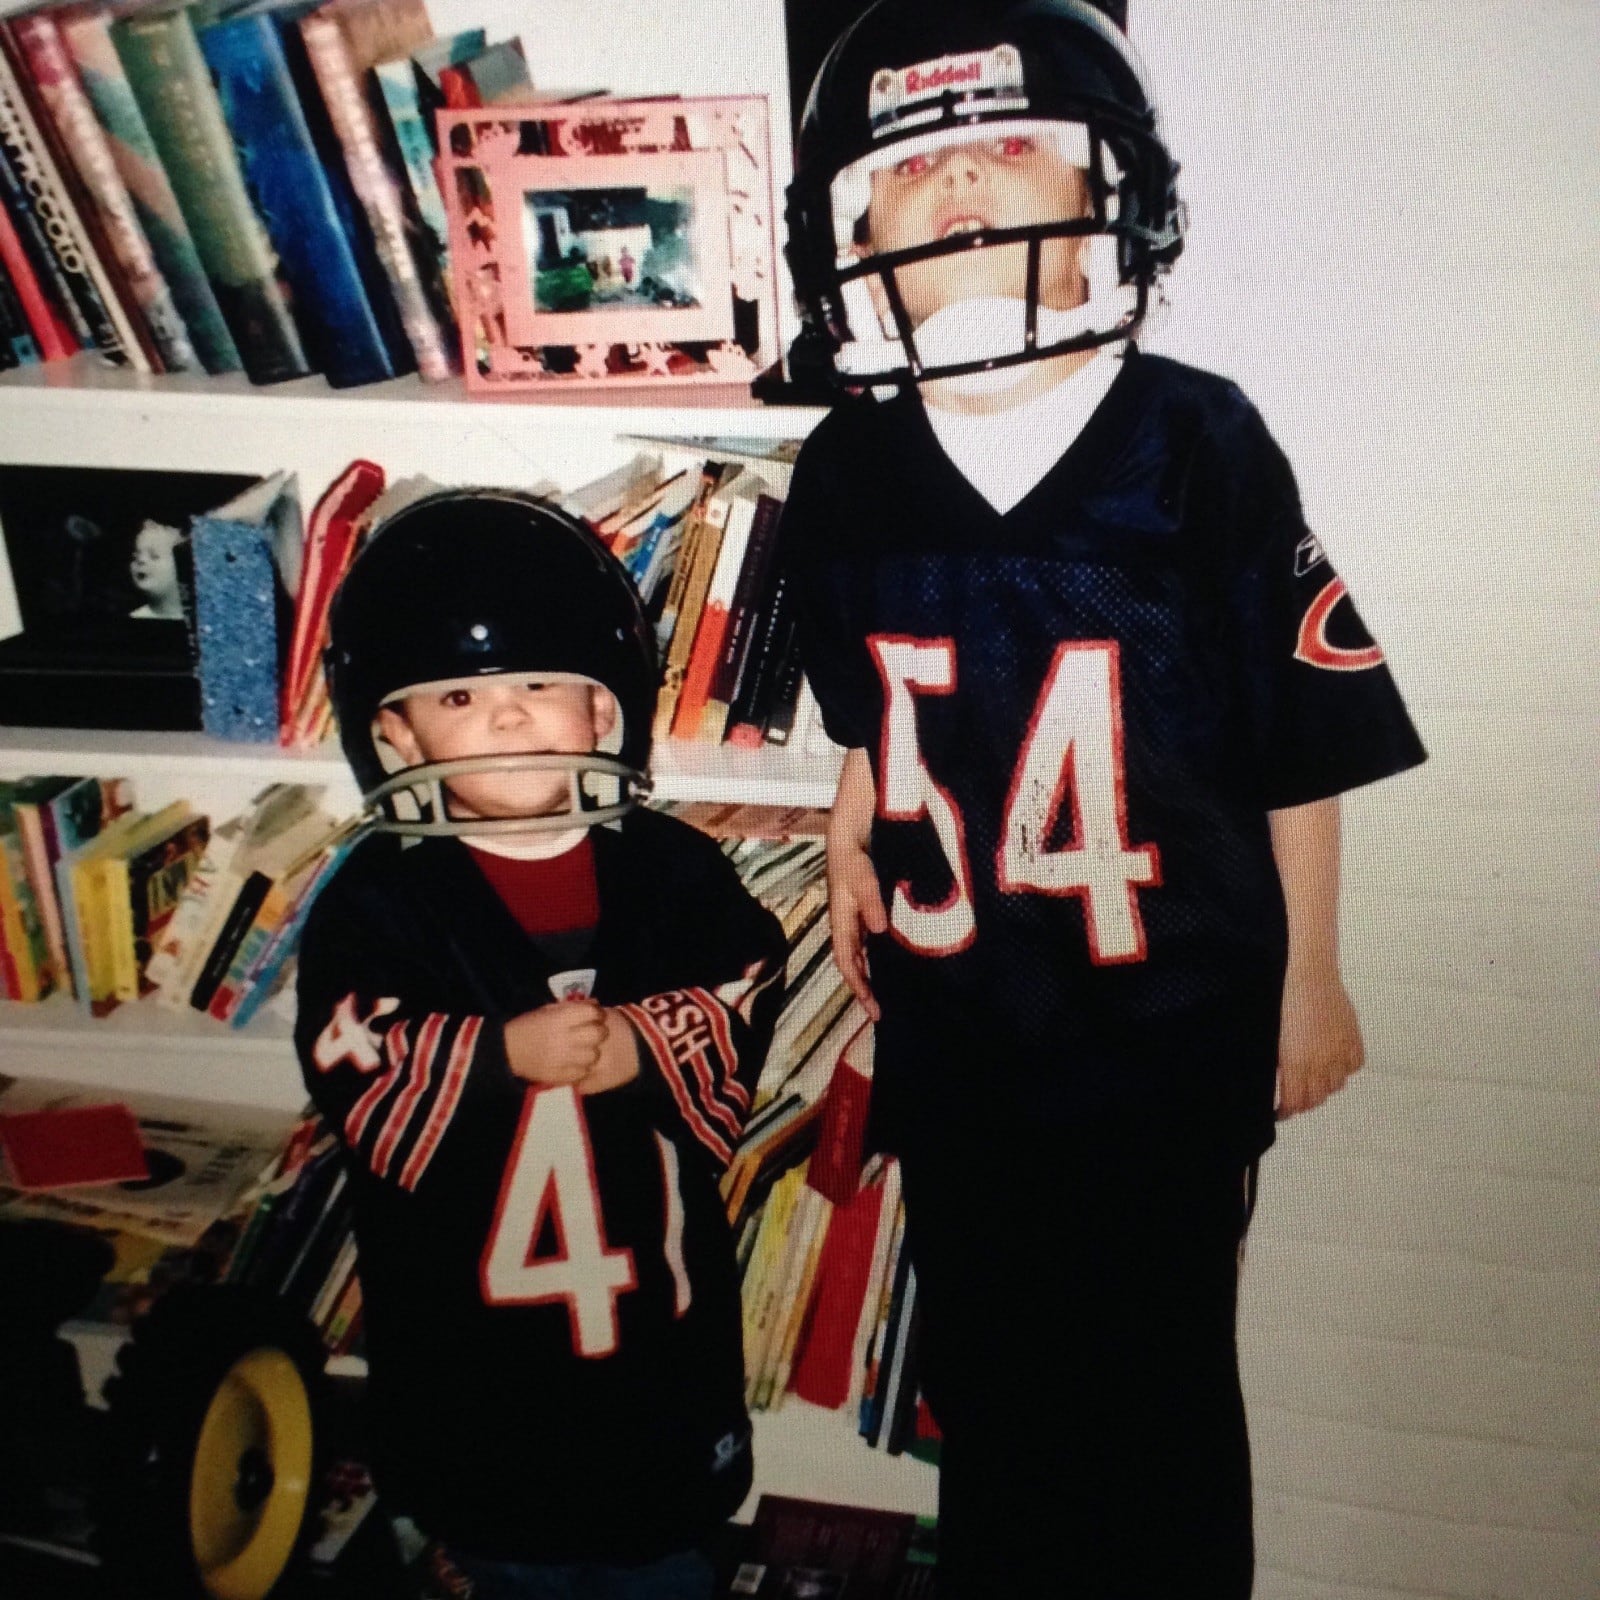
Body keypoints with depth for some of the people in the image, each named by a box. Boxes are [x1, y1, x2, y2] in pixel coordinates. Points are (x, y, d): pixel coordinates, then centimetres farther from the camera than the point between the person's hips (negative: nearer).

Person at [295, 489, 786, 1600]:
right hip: (474, 1332, -1)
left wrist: (646, 1050, -30)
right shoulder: (380, 902, -12)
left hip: (657, 1309, 2)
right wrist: (503, 1057, -32)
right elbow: (364, 1090, -19)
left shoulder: (673, 871, -8)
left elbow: (745, 1018, -12)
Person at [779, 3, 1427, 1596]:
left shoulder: (1197, 443, -17)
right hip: (950, 1020, 4)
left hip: (1171, 1021, -3)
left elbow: (1305, 743, -9)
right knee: (983, 1362, 23)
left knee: (1157, 1385, 14)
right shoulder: (848, 471, -6)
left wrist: (1309, 976, -3)